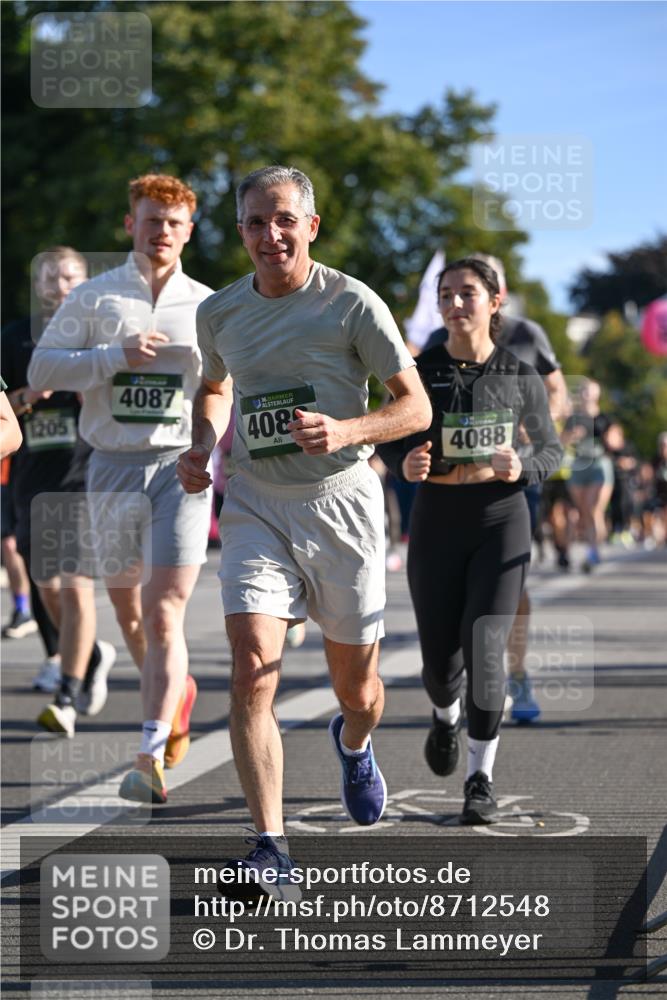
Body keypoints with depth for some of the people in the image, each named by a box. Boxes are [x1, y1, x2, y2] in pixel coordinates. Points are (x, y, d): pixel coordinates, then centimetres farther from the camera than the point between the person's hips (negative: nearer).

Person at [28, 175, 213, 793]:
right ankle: (175, 693, 42)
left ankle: (152, 754, -18)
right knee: (127, 608, 14)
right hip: (112, 466, 2)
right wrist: (116, 357, -13)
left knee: (164, 613, -14)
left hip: (182, 466, -2)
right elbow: (42, 369, -1)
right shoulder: (93, 297, 5)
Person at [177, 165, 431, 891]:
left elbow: (416, 406, -5)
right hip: (256, 506, 2)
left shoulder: (352, 304, -7)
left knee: (355, 683, 11)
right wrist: (201, 447, 5)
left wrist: (346, 431, -23)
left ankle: (354, 745, 49)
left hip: (341, 503, -2)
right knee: (252, 667, -18)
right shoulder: (219, 313, 4)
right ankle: (269, 842, -17)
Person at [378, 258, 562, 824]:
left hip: (501, 525, -1)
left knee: (484, 649, -17)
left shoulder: (521, 378, -3)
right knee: (440, 661, 5)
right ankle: (447, 715, 43)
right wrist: (405, 465, -16)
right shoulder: (419, 373, -1)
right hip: (436, 526, 2)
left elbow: (551, 449, 7)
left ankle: (481, 778, -2)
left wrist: (521, 469, -16)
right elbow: (390, 442, 8)